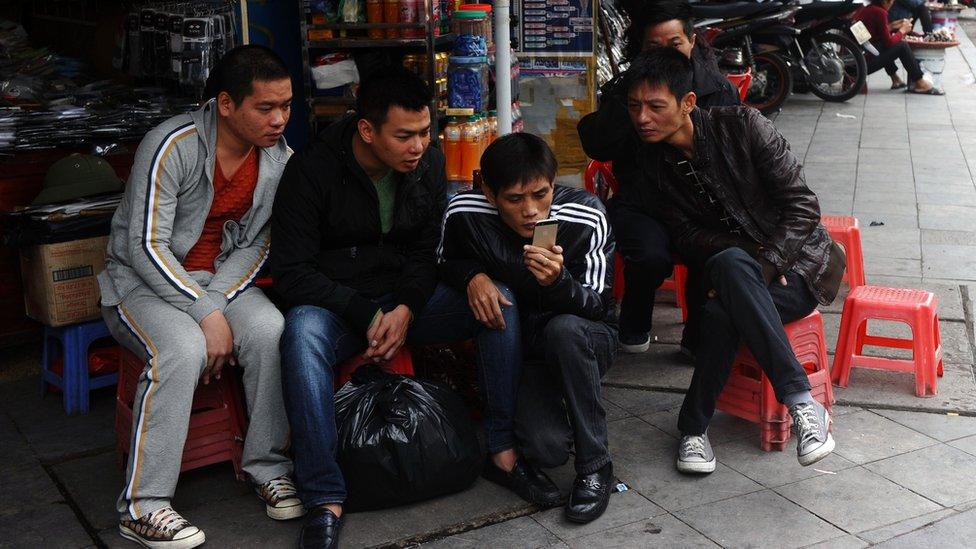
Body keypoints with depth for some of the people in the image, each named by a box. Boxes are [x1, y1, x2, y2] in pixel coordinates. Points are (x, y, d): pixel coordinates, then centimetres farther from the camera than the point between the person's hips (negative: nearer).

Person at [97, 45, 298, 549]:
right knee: (183, 350, -34)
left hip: (222, 277, 5)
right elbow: (146, 246, -22)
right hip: (143, 278, -4)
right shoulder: (173, 146, -21)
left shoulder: (278, 157, -4)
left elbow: (253, 244, 0)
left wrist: (217, 301, -16)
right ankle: (142, 507, -24)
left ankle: (267, 465, -10)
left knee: (271, 331, -26)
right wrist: (205, 314, -27)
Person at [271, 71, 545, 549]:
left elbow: (428, 251, 4)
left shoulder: (428, 163, -1)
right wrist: (367, 317, -21)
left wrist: (407, 308, -15)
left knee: (498, 302, -17)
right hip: (335, 306, -4)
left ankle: (503, 450, -10)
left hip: (407, 299, 4)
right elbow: (292, 272, -15)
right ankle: (325, 502, -34)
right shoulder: (312, 170, -15)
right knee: (302, 334, -38)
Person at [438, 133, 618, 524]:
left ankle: (594, 466, -20)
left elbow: (596, 305, -17)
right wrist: (473, 276, -18)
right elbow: (447, 263, 6)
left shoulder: (587, 218, -21)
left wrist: (559, 281, -39)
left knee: (563, 329, -38)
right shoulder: (464, 213, -16)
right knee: (547, 448, -26)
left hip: (586, 340, 0)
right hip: (519, 348, 1)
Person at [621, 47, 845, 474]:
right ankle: (801, 401, -34)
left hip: (801, 265, -3)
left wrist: (764, 264, -23)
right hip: (733, 270, 3)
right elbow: (685, 235, -1)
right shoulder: (652, 165, 0)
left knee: (720, 313, -35)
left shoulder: (742, 126, -11)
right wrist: (746, 262, -18)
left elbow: (802, 205, -12)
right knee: (728, 264, -36)